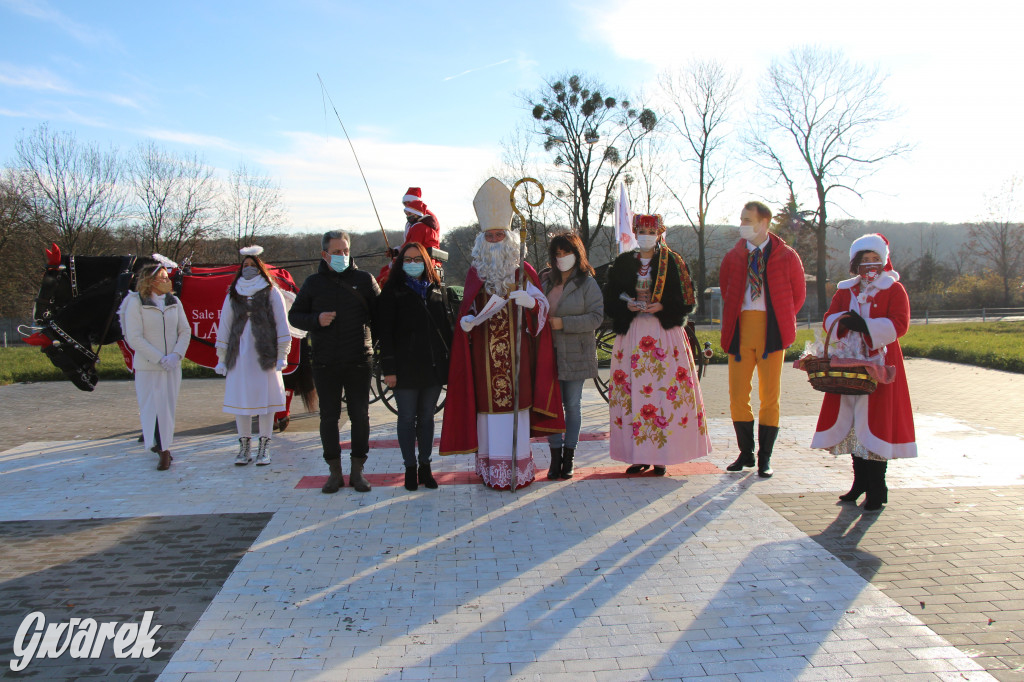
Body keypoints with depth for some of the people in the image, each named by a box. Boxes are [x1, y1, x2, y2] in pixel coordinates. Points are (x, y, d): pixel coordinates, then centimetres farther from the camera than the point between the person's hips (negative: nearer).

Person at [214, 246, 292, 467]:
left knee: (266, 399, -1)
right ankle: (244, 447, 12)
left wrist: (282, 355, -3)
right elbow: (224, 326, 15)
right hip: (239, 355, 3)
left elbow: (281, 324, 3)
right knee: (240, 399, 2)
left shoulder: (271, 292, 5)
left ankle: (264, 448, 8)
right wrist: (221, 359, 11)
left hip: (265, 354, -3)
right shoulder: (233, 295, 14)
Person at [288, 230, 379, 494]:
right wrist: (316, 320, -9)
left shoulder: (364, 279, 4)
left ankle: (357, 472, 16)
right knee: (328, 417, 6)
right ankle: (335, 472, 17)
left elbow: (380, 314, 6)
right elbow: (294, 316, 11)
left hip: (358, 362, -1)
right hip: (325, 363, 1)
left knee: (360, 416, 4)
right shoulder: (313, 283, 8)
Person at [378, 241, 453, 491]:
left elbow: (446, 327, 14)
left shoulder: (437, 290, 11)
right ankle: (410, 468, 14)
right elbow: (385, 332, -5)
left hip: (434, 365, 3)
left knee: (427, 417, 10)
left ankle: (425, 466, 19)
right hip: (406, 367, -3)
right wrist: (388, 368, -11)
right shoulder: (392, 292, 0)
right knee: (407, 418, 3)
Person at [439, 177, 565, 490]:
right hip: (484, 352, 1)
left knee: (516, 400, -2)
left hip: (516, 349, -1)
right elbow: (466, 310, 12)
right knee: (487, 402, 0)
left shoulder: (524, 271, 6)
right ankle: (490, 465, 9)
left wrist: (528, 300, -21)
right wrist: (466, 322, -10)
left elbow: (542, 305, 1)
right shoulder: (475, 273, 10)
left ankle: (518, 466, 7)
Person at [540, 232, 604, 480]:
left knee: (572, 405, 4)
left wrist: (563, 323, -17)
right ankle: (555, 457, 12)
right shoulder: (545, 280, 11)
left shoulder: (587, 283, -3)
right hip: (549, 353, 3)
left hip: (575, 354, -3)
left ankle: (568, 458, 15)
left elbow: (597, 317, -11)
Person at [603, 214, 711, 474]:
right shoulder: (623, 263, 12)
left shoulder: (672, 262, 5)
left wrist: (661, 307, -13)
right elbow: (610, 299, 12)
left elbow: (687, 300, 2)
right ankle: (640, 456, 6)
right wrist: (627, 305, -8)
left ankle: (661, 456, 1)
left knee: (664, 389, -6)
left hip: (665, 332, -2)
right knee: (631, 390, -1)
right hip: (631, 333, 2)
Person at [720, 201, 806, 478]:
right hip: (741, 330, 2)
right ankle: (746, 453, 19)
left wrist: (782, 321, 6)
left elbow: (798, 294, 12)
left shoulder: (786, 257, 2)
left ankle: (765, 458, 14)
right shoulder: (733, 257, 9)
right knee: (737, 395, 2)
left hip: (772, 331, -2)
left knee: (770, 395, 2)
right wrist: (731, 325, 11)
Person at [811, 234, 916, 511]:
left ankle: (877, 489, 2)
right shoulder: (845, 290, 15)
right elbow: (829, 319, 7)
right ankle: (860, 483, 19)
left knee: (876, 423, -6)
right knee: (851, 424, 6)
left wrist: (865, 325, -20)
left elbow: (899, 324, -9)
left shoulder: (894, 289, 3)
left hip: (880, 365, -4)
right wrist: (843, 321, -15)